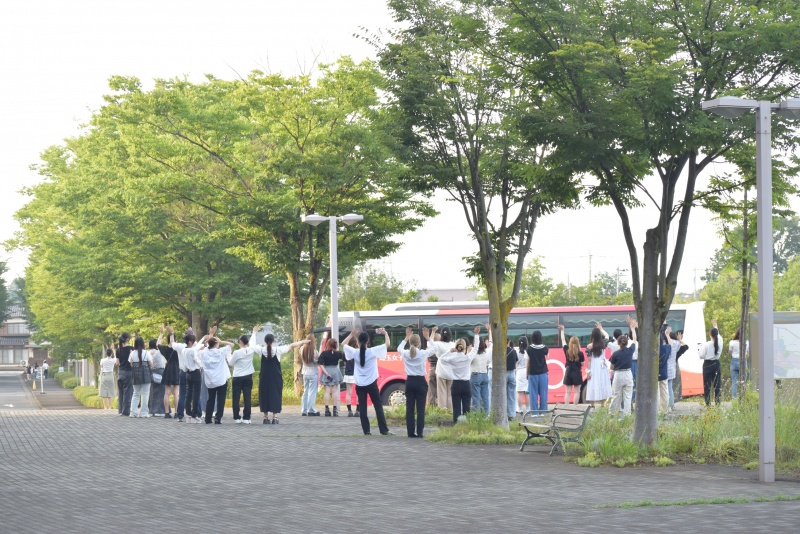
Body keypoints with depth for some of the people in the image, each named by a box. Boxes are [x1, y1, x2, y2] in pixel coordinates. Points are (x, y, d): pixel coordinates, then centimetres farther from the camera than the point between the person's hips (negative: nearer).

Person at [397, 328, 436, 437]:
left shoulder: (405, 354, -3)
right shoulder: (423, 353, -10)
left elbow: (399, 348, 21)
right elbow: (434, 349, 9)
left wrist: (406, 337, 29)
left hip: (410, 382, 3)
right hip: (420, 382, -2)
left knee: (410, 408, 5)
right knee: (420, 408, 0)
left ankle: (411, 432, 4)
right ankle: (419, 432, -3)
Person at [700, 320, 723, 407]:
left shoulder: (707, 344, -15)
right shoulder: (719, 342, -2)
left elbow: (701, 356, -11)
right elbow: (718, 335, 21)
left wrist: (701, 347, 5)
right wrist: (715, 326, 37)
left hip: (708, 364, -4)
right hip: (716, 363, 4)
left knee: (707, 384, -1)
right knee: (717, 383, 11)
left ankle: (708, 402, -4)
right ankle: (717, 401, 11)